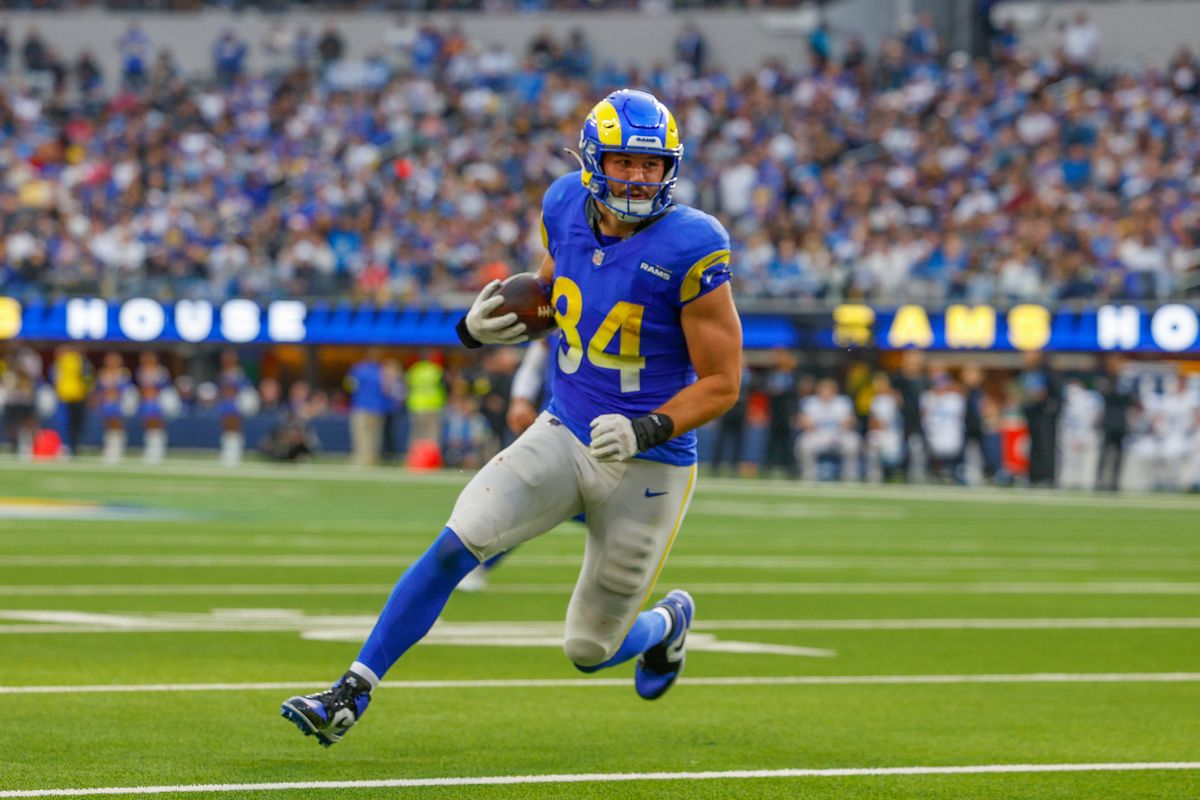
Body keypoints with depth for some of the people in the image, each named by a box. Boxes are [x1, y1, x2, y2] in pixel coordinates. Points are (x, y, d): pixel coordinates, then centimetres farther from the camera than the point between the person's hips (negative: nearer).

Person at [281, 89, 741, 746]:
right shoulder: (568, 208, -3)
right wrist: (485, 326, -2)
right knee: (456, 543, -18)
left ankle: (666, 624, 42)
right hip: (563, 435, 4)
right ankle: (350, 695, -14)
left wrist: (648, 431, -28)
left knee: (590, 650, 6)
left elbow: (722, 382, -14)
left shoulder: (689, 250, -20)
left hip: (648, 465, -4)